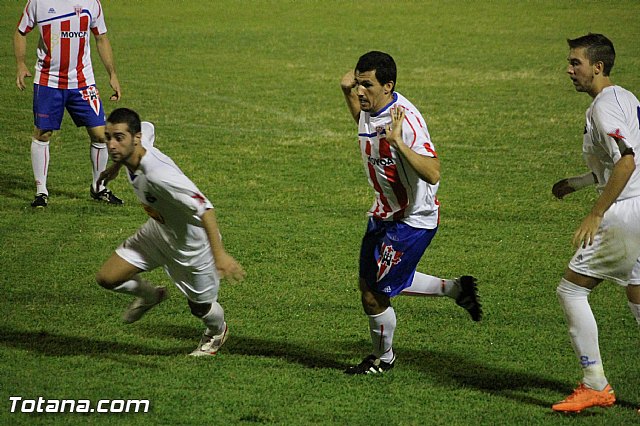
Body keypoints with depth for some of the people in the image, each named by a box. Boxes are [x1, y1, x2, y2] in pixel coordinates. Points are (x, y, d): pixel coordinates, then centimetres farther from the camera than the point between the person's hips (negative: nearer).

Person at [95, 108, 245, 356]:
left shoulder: (158, 175, -42)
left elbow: (203, 207, -44)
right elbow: (148, 128, 9)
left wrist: (219, 253, -51)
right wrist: (116, 166, 22)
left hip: (191, 242, -7)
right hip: (158, 229, 7)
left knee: (200, 306, 15)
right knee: (107, 278, 1)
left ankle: (217, 332, 52)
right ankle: (149, 295, 34)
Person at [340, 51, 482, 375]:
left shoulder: (406, 120, -29)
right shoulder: (371, 106, -4)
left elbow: (433, 174, -37)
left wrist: (397, 141, -47)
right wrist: (347, 92, 8)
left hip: (414, 219, -9)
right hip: (385, 212, 9)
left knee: (374, 295, -2)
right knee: (371, 284, 20)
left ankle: (383, 358, 27)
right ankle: (456, 289, 32)